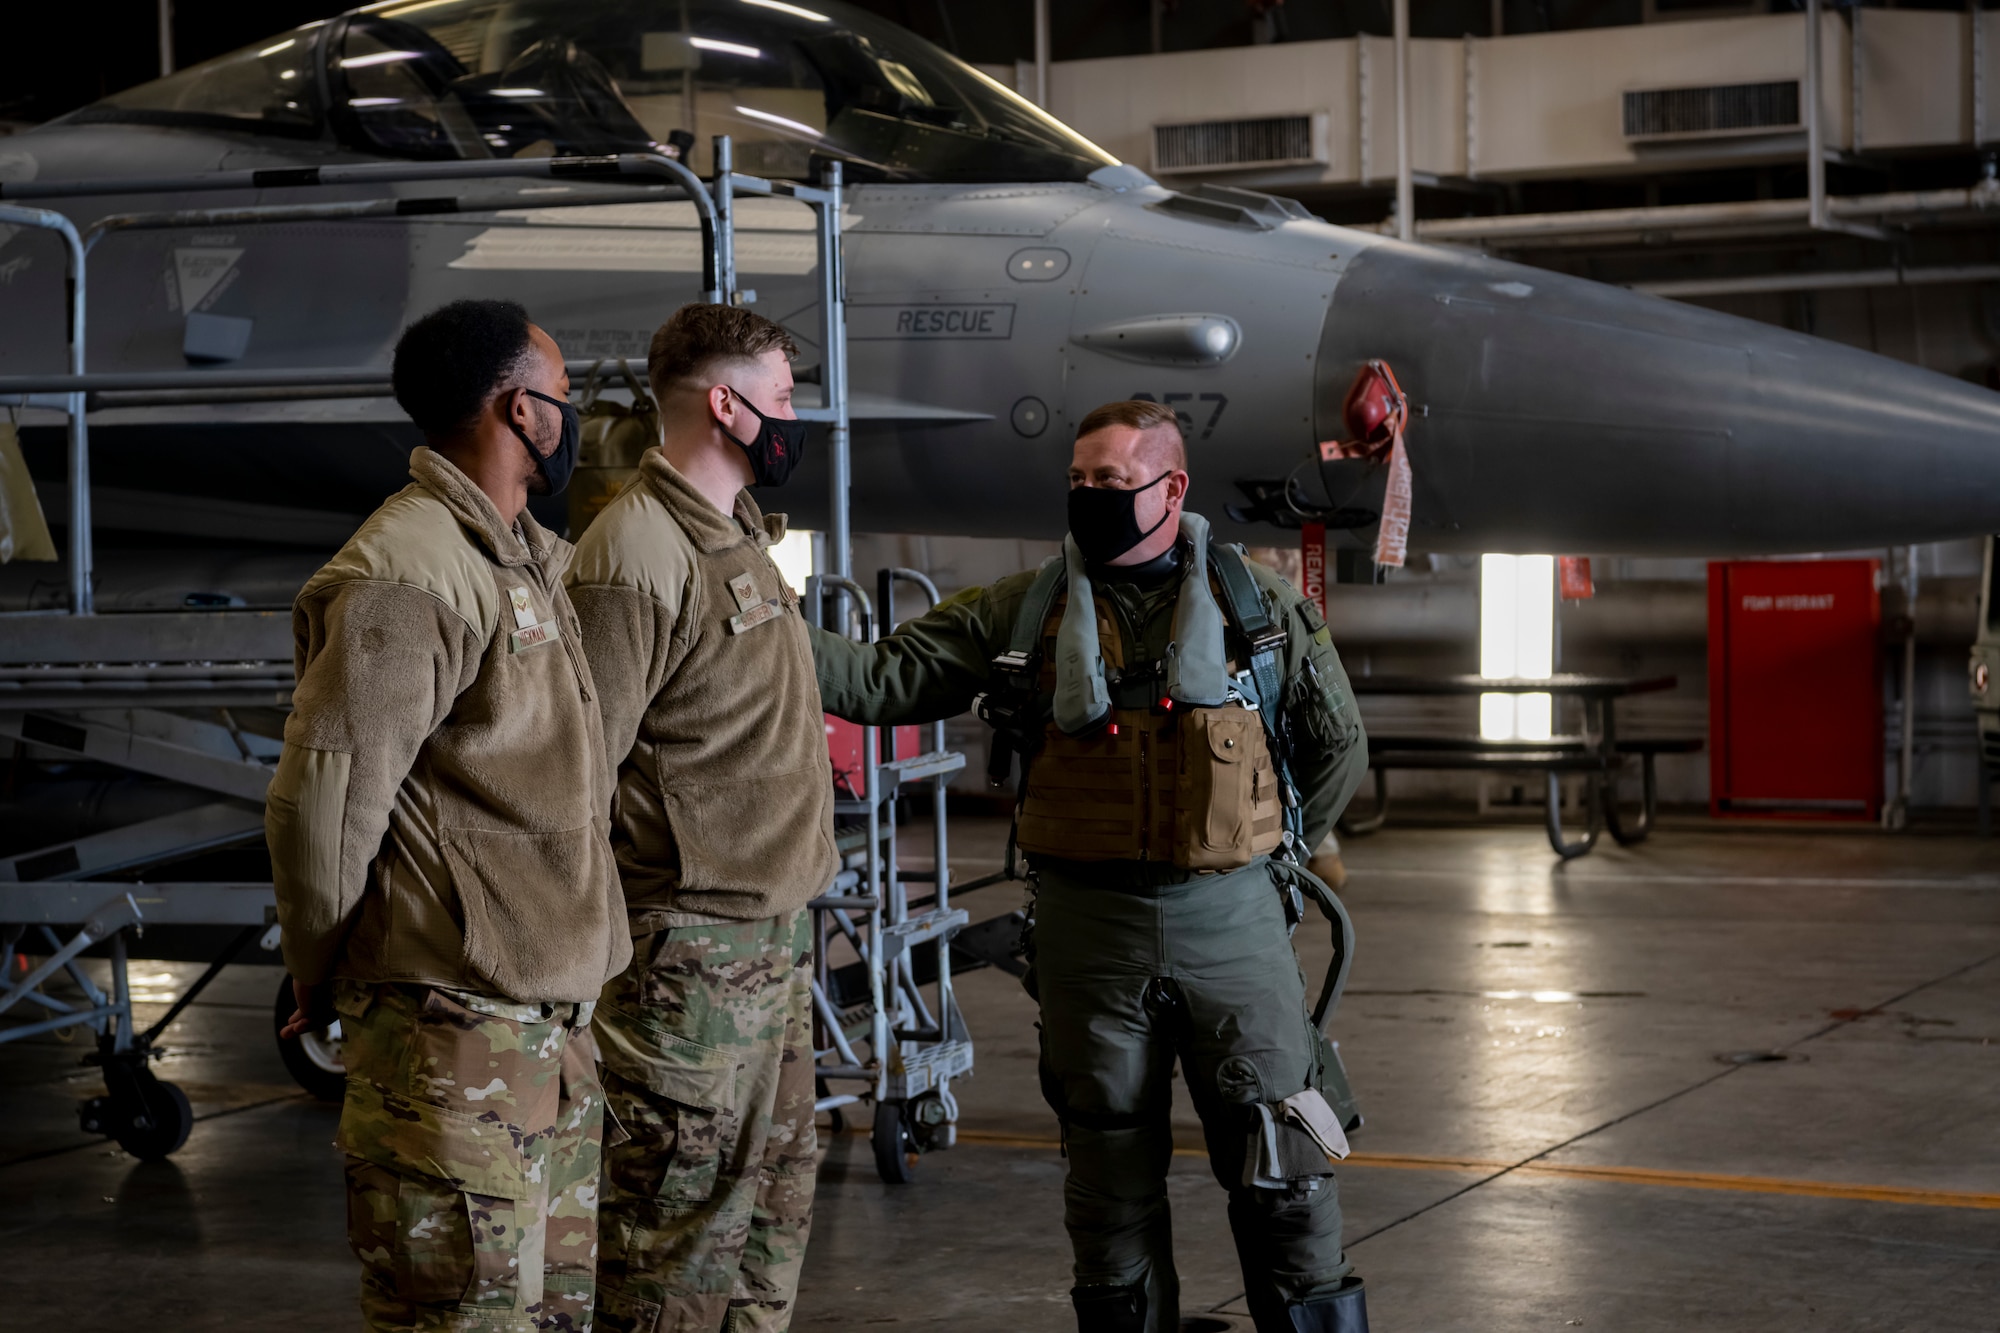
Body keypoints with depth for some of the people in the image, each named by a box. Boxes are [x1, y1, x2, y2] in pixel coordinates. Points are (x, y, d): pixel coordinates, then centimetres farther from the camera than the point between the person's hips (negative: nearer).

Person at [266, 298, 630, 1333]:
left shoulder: (528, 560, 16)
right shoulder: (406, 576, -17)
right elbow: (322, 798, -19)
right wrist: (324, 982, -6)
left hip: (551, 1020, 10)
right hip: (455, 1028, -10)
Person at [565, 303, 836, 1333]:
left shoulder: (739, 535, 14)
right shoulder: (637, 554, -18)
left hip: (773, 932, 10)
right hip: (692, 949, -10)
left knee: (775, 1194, 17)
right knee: (681, 1217, -3)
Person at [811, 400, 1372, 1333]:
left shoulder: (1264, 609, 3)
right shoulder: (1019, 615, 3)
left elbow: (1336, 749, 14)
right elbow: (883, 681, -3)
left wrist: (1267, 852, 9)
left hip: (1232, 924, -1)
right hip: (1089, 931, 1)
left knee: (1282, 1165, 1)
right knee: (1112, 1178, 9)